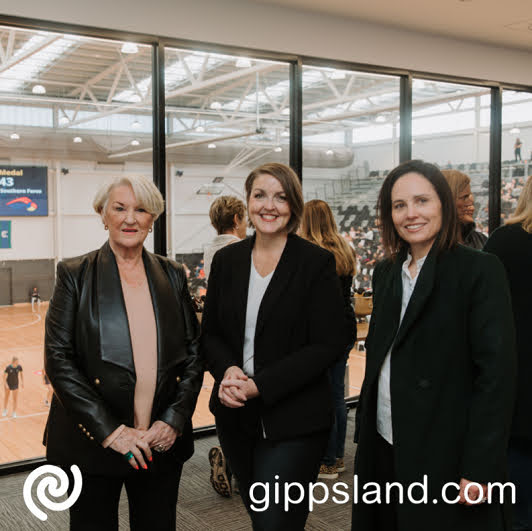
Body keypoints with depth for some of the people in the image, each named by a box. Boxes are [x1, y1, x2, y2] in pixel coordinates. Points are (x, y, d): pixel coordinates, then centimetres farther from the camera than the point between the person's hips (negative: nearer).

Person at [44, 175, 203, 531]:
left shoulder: (172, 276, 6)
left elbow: (194, 352, 7)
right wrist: (110, 431, -14)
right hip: (91, 444, -2)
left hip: (163, 443, 3)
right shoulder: (75, 275, -3)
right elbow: (58, 360, -8)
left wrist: (174, 420, -5)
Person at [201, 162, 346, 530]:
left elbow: (329, 345, -12)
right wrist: (228, 371, -13)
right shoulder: (227, 260, 4)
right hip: (235, 415, 5)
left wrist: (260, 385, -19)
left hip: (294, 423, -5)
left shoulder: (317, 262, -9)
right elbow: (210, 333, 9)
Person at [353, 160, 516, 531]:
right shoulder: (386, 272, 9)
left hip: (445, 456, -5)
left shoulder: (481, 270, -10)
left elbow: (497, 372, -15)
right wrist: (365, 431, 9)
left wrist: (480, 469, -18)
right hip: (383, 449, 6)